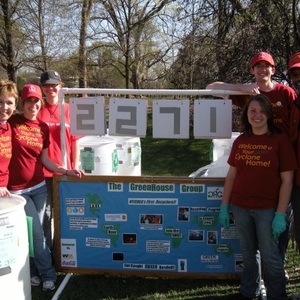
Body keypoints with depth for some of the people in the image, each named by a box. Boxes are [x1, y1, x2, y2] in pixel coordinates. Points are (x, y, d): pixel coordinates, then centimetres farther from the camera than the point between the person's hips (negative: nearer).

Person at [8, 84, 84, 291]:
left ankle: (33, 271, 31)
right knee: (36, 233, 0)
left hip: (39, 186, 4)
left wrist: (65, 171, -2)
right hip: (17, 189, -4)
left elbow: (44, 159, 9)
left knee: (35, 232, 12)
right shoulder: (12, 123, -9)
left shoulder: (43, 127, 5)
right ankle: (48, 274, 17)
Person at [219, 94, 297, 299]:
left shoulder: (280, 139, -8)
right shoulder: (240, 141, 4)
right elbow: (232, 175, 9)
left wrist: (281, 214, -13)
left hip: (267, 209, -4)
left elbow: (287, 180, -9)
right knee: (248, 254, 18)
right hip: (240, 207, 4)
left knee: (270, 257, 6)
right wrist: (224, 206, 6)